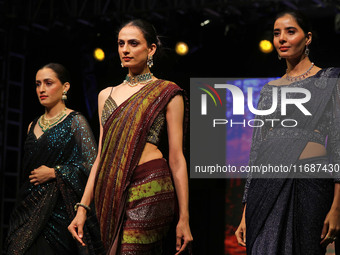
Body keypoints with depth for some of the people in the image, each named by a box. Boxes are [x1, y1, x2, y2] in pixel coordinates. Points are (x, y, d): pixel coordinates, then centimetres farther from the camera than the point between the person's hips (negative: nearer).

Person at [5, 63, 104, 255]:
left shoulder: (75, 122, -2)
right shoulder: (33, 126, 16)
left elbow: (92, 165, -9)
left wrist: (53, 173, -10)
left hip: (60, 209, -5)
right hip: (29, 208, 5)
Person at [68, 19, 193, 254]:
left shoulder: (166, 93, 3)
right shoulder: (107, 95, 18)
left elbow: (176, 159, 0)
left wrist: (184, 218, -4)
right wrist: (83, 208, 12)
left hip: (147, 190, -5)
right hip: (112, 194, 5)